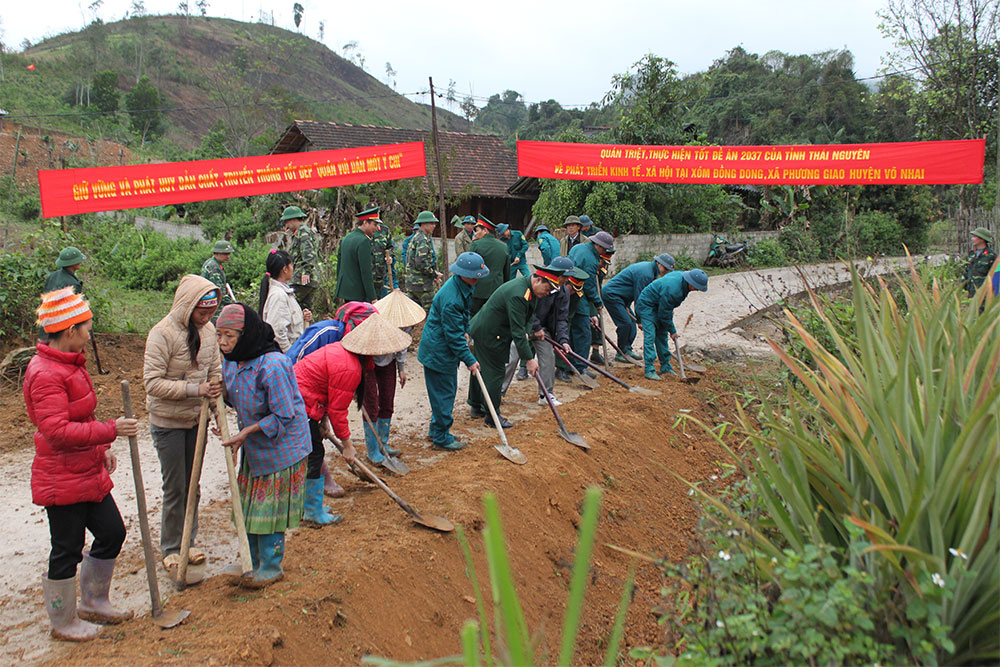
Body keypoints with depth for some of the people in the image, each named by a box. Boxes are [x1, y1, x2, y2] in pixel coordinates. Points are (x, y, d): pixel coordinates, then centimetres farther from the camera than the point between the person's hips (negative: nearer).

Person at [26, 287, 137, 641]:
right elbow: (57, 431, -29)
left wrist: (101, 449, 19)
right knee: (67, 550, 6)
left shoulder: (69, 364, 10)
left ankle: (93, 603, 35)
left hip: (88, 472, 10)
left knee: (112, 532, 16)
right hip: (61, 479, -10)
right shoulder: (46, 373, -22)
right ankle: (64, 622, 25)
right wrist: (110, 430, -29)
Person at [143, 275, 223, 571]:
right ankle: (170, 548, 21)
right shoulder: (162, 333, -19)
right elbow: (152, 382, -22)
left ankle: (188, 542, 29)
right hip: (168, 422, -5)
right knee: (174, 488, 3)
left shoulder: (208, 330, -1)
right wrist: (195, 389, -28)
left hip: (196, 419, 5)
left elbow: (215, 370, 8)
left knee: (192, 485, 14)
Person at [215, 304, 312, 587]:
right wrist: (220, 393, -8)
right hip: (253, 447, 8)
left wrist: (247, 431, -23)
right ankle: (253, 562, 33)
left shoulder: (272, 366, -29)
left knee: (269, 508, 3)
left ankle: (271, 567, 21)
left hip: (280, 446, -8)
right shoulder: (230, 360, -3)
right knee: (249, 507, 16)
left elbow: (284, 416, -24)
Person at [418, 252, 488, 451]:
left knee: (449, 389, 20)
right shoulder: (450, 299, -31)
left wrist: (466, 331, 12)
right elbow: (454, 335, -25)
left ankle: (436, 428, 35)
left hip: (446, 348, 10)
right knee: (443, 394, 1)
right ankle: (441, 438, 15)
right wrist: (469, 360, -19)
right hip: (437, 351, -10)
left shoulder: (463, 286, 0)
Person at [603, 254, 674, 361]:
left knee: (631, 320, 10)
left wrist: (627, 305, 7)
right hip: (611, 295, -11)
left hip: (619, 295, 11)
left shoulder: (648, 267, 11)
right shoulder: (646, 273, -22)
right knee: (626, 323, -13)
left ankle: (627, 349, 18)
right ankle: (621, 354, -3)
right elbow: (638, 296, -21)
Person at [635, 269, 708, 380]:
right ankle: (649, 370, -17)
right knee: (650, 335, -16)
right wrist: (672, 330, -12)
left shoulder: (681, 275, -8)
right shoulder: (672, 289, -36)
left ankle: (665, 366, 18)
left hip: (659, 305, 10)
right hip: (646, 305, -10)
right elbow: (664, 314, -24)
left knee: (662, 335, 11)